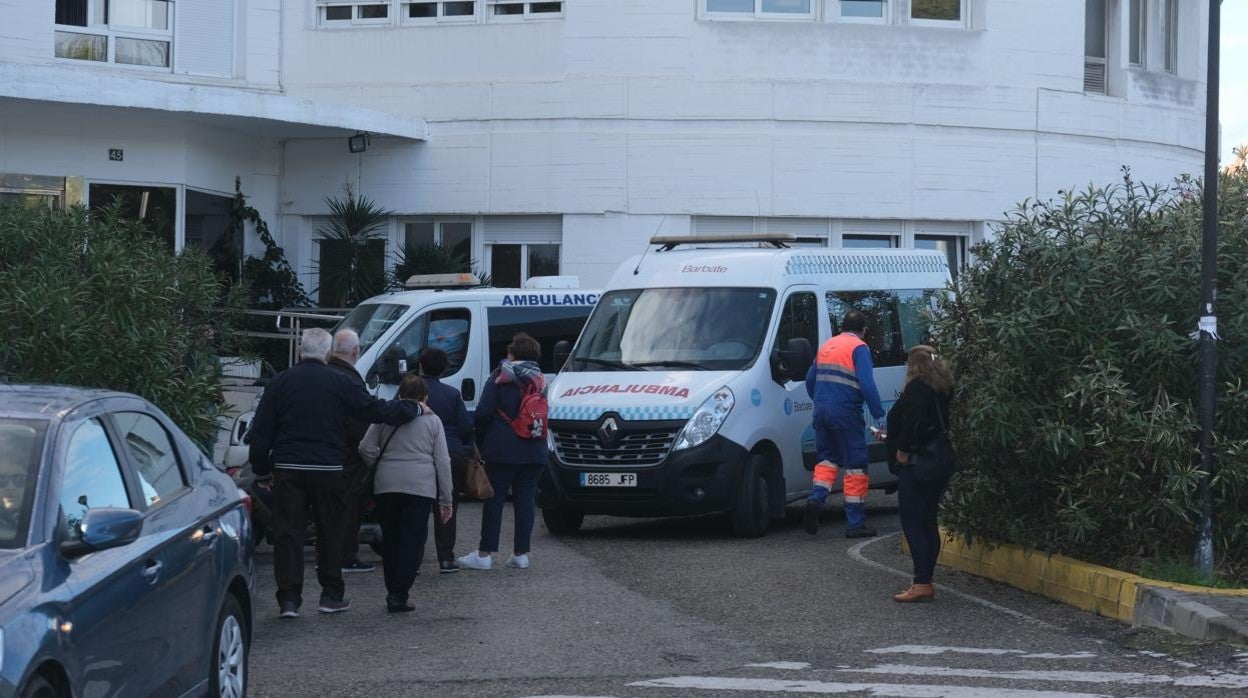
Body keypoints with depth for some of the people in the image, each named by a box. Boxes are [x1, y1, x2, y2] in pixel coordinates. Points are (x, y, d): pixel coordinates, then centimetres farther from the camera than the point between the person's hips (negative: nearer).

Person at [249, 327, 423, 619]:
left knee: (288, 532, 2)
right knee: (330, 532, 12)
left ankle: (289, 598, -4)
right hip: (328, 470, 0)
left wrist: (262, 471, 10)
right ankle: (331, 595, 16)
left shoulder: (280, 382, 2)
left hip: (288, 468, 0)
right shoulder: (339, 382, -2)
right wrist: (414, 409, 13)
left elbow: (261, 431, 2)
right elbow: (376, 409, -1)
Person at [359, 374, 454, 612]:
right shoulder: (432, 420, 7)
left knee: (390, 539, 12)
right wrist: (446, 500, 9)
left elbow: (366, 447, 1)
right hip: (421, 486, -2)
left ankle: (393, 592, 15)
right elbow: (442, 462, 6)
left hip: (386, 485, 2)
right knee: (413, 540, 0)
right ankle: (398, 595, -9)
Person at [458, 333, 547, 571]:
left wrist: (480, 439, 5)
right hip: (534, 452, 4)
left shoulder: (500, 378, -5)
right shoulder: (540, 380, 10)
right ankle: (521, 553, 6)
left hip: (502, 450, -4)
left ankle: (484, 554, -2)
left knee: (494, 499, -1)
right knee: (525, 499, 7)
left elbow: (483, 412, -9)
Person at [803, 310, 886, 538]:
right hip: (846, 413, -6)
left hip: (822, 411, 6)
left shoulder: (826, 346, 15)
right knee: (855, 466, 1)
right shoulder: (859, 348, -6)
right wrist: (879, 415, -12)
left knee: (826, 458, 19)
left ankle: (816, 499, -8)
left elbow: (810, 380, 21)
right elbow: (867, 385, -16)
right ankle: (855, 524, 0)